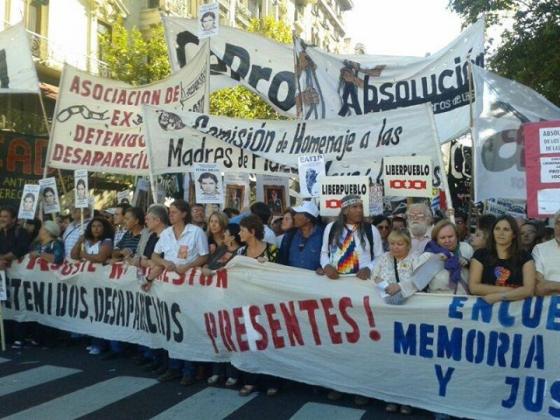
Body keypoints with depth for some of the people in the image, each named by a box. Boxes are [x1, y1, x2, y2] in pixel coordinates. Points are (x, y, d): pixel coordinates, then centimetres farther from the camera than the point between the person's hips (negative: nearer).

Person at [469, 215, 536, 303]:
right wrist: (506, 290, -7)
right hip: (486, 303, 0)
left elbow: (529, 290, -6)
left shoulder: (524, 257, 5)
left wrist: (500, 296, -17)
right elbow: (473, 287, -3)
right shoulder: (480, 254, 6)